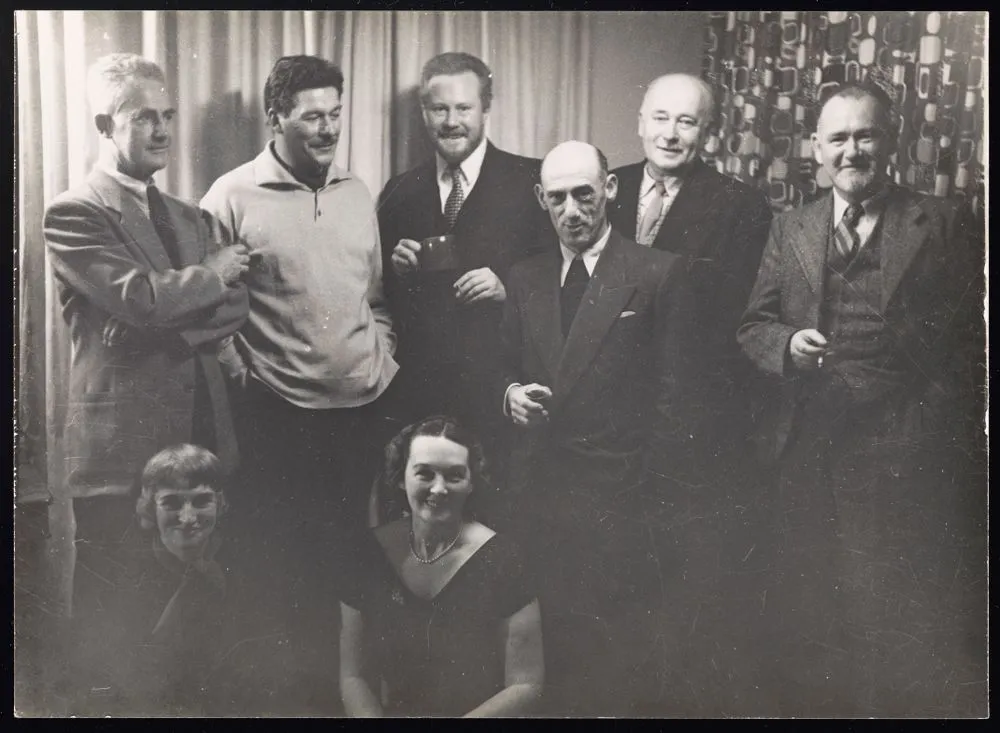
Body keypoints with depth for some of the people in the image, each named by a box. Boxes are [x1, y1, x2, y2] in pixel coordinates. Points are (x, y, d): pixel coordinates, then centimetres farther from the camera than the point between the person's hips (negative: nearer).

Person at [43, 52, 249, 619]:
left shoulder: (190, 217, 18)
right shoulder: (74, 215, -5)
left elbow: (236, 304, 6)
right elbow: (142, 298, -19)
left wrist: (166, 328, -11)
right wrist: (209, 274, -2)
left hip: (205, 442, 6)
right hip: (124, 449, -6)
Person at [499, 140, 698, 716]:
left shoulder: (659, 273, -2)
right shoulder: (525, 279, 13)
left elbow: (673, 393, -3)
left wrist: (658, 490, -7)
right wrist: (511, 392, -2)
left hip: (620, 496, -4)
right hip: (539, 491, 4)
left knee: (621, 657, 1)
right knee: (553, 642, 7)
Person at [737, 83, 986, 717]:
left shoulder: (945, 224, 3)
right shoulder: (789, 231, 12)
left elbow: (972, 333, 1)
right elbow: (753, 325, 13)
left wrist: (943, 424, -7)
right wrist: (786, 343, -8)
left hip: (912, 451, -2)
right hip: (814, 449, 3)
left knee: (918, 627, 3)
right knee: (811, 625, 10)